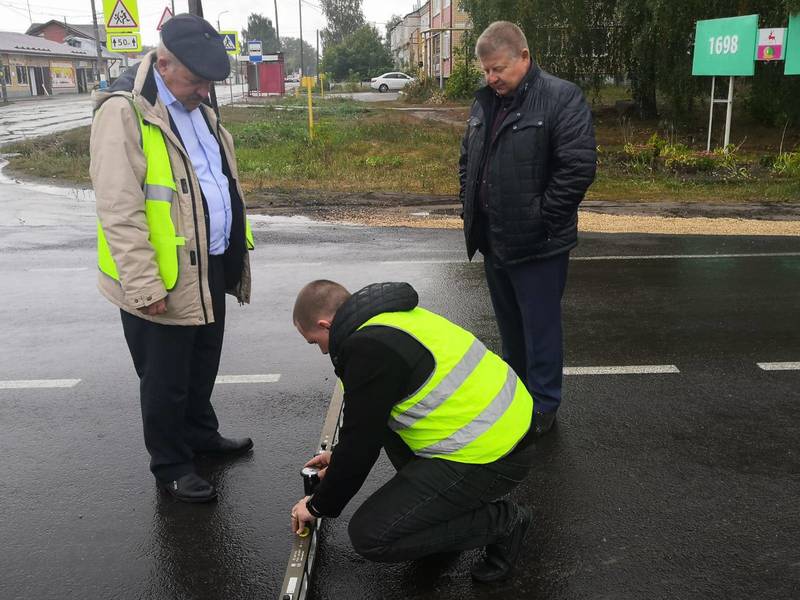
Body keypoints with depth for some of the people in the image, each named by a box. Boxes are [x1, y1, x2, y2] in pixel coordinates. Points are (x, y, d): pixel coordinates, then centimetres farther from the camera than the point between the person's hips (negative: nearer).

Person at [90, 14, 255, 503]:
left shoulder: (198, 108, 11)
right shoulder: (123, 112, -17)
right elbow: (119, 212, -21)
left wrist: (235, 253, 18)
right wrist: (145, 287, -22)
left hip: (210, 269, 8)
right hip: (164, 281, -8)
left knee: (203, 366, 23)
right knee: (167, 381, 8)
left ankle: (201, 434, 43)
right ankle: (171, 464, 26)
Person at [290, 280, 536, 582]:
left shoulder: (369, 349, -18)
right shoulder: (391, 318, 12)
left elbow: (361, 442, -12)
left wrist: (318, 507, 4)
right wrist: (340, 456, 33)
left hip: (491, 456, -10)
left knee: (369, 535, -6)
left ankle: (500, 522, 2)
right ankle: (447, 500, 20)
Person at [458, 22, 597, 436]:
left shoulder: (561, 98, -13)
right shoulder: (484, 101, 10)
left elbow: (579, 167, -19)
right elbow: (467, 160, 20)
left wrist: (542, 218, -17)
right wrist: (471, 206, 10)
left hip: (538, 246, -7)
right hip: (493, 242, 7)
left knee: (540, 329, 4)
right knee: (509, 327, 20)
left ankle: (543, 408, 20)